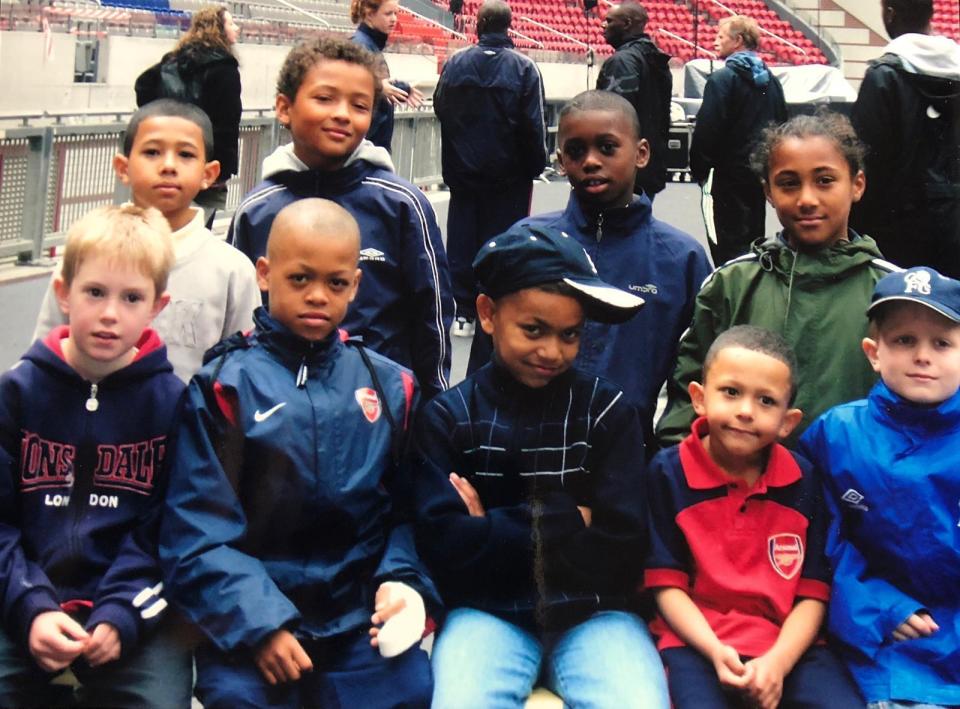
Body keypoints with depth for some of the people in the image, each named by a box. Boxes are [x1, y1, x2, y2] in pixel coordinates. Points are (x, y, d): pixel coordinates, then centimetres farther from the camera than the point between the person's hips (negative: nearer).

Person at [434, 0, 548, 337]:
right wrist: (536, 164, 1)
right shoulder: (524, 68, -11)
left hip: (462, 168, 3)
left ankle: (464, 312, 12)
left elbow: (440, 109, 7)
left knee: (462, 237, 10)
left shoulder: (455, 63, -3)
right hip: (508, 172, -2)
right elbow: (533, 124, -10)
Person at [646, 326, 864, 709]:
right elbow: (666, 584, -2)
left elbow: (813, 593, 2)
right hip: (697, 641, -2)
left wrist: (778, 661, -14)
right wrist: (715, 651, -16)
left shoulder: (804, 480, 4)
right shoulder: (668, 472, -2)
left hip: (788, 645, 3)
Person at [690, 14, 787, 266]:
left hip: (730, 173, -8)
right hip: (762, 170, 8)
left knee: (728, 245, -6)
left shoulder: (723, 79, -12)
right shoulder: (770, 80, 11)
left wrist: (698, 170, -6)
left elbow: (706, 130, -16)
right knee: (753, 239, 15)